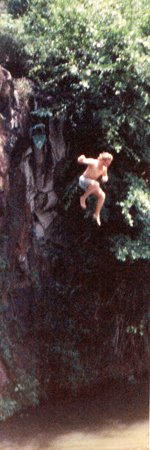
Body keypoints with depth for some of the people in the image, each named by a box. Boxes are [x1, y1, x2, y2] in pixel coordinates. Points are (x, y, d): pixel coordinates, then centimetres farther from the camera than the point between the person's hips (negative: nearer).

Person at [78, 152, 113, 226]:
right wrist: (81, 159, -60)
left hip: (91, 184, 7)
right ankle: (83, 197, -17)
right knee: (95, 184, -38)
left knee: (102, 195, -10)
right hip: (83, 180, -7)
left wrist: (105, 178, -14)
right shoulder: (93, 163, -25)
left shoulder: (104, 168, -7)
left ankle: (97, 214, 3)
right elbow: (80, 160, -34)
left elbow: (105, 177, 12)